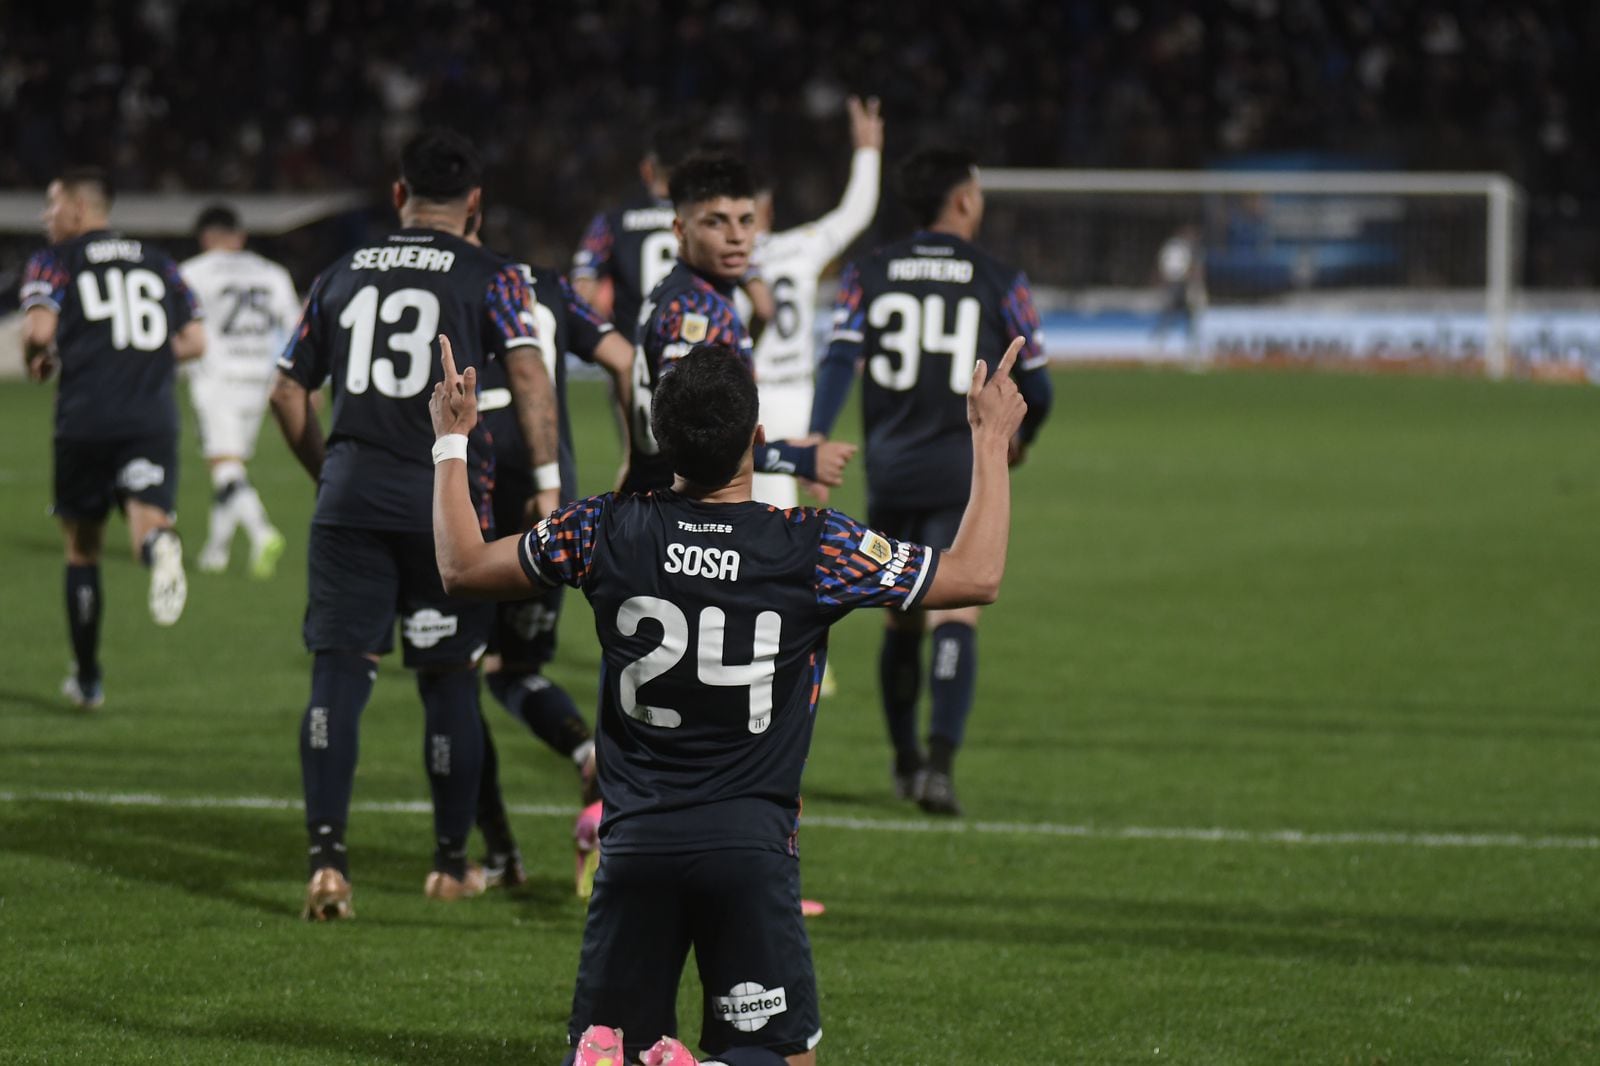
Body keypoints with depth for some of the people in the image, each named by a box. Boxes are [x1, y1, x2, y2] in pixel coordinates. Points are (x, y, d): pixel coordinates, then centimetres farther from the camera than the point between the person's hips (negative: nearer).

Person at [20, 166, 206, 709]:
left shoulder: (54, 262, 5)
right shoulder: (157, 262, 17)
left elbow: (39, 330, -11)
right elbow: (194, 341, 12)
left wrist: (36, 361, 10)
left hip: (85, 420, -2)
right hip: (154, 417, 2)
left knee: (82, 549, 13)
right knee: (147, 517, -9)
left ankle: (88, 679, 21)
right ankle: (159, 544, -47)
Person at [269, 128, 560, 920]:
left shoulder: (342, 275, 14)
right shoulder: (490, 278, 2)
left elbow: (289, 393, 16)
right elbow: (529, 377, -10)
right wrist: (547, 485, -6)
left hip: (350, 497, 2)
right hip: (443, 498, -2)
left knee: (339, 671, -1)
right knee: (449, 678, 10)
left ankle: (327, 856, -15)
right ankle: (452, 864, 20)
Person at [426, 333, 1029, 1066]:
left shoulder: (606, 533, -1)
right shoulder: (814, 549, -6)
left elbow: (462, 567, 15)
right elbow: (977, 575, 6)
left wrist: (451, 441, 29)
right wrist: (992, 441, 17)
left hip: (635, 842, 2)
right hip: (752, 842, -2)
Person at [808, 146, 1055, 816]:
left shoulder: (869, 275, 7)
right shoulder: (999, 282, 1)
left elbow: (838, 360, -6)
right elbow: (1036, 384, 6)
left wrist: (815, 442, -13)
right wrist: (1020, 438, 27)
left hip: (889, 476, 3)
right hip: (963, 477, -3)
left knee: (901, 623, 18)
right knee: (956, 617, -10)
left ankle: (906, 763, 30)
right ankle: (940, 763, -27)